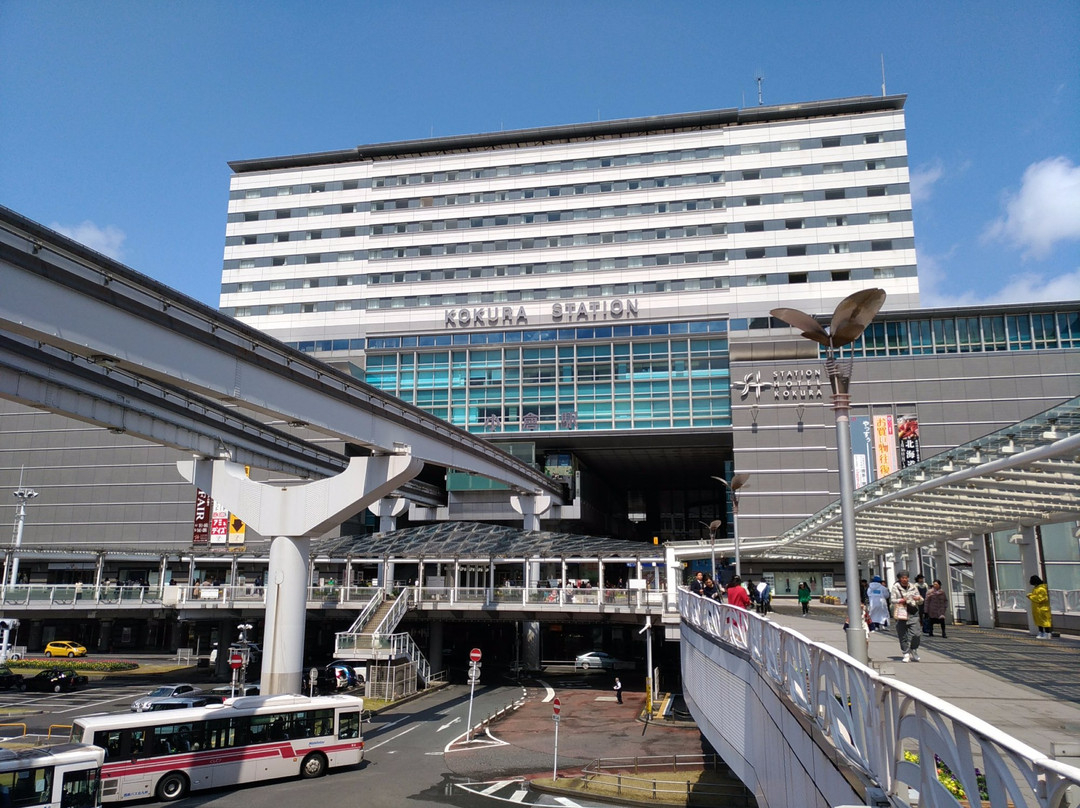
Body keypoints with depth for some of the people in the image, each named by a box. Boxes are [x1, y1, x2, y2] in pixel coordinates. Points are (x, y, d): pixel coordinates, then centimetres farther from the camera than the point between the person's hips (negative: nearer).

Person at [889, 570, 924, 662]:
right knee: (903, 635, -2)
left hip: (913, 613, 2)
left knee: (916, 634, -9)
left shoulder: (913, 587, 14)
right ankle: (906, 654, 8)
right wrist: (902, 600, -21)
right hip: (901, 613, -2)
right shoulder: (895, 587, 4)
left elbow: (920, 601, 18)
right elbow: (893, 600, -3)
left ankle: (913, 652, 13)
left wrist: (919, 598, -6)